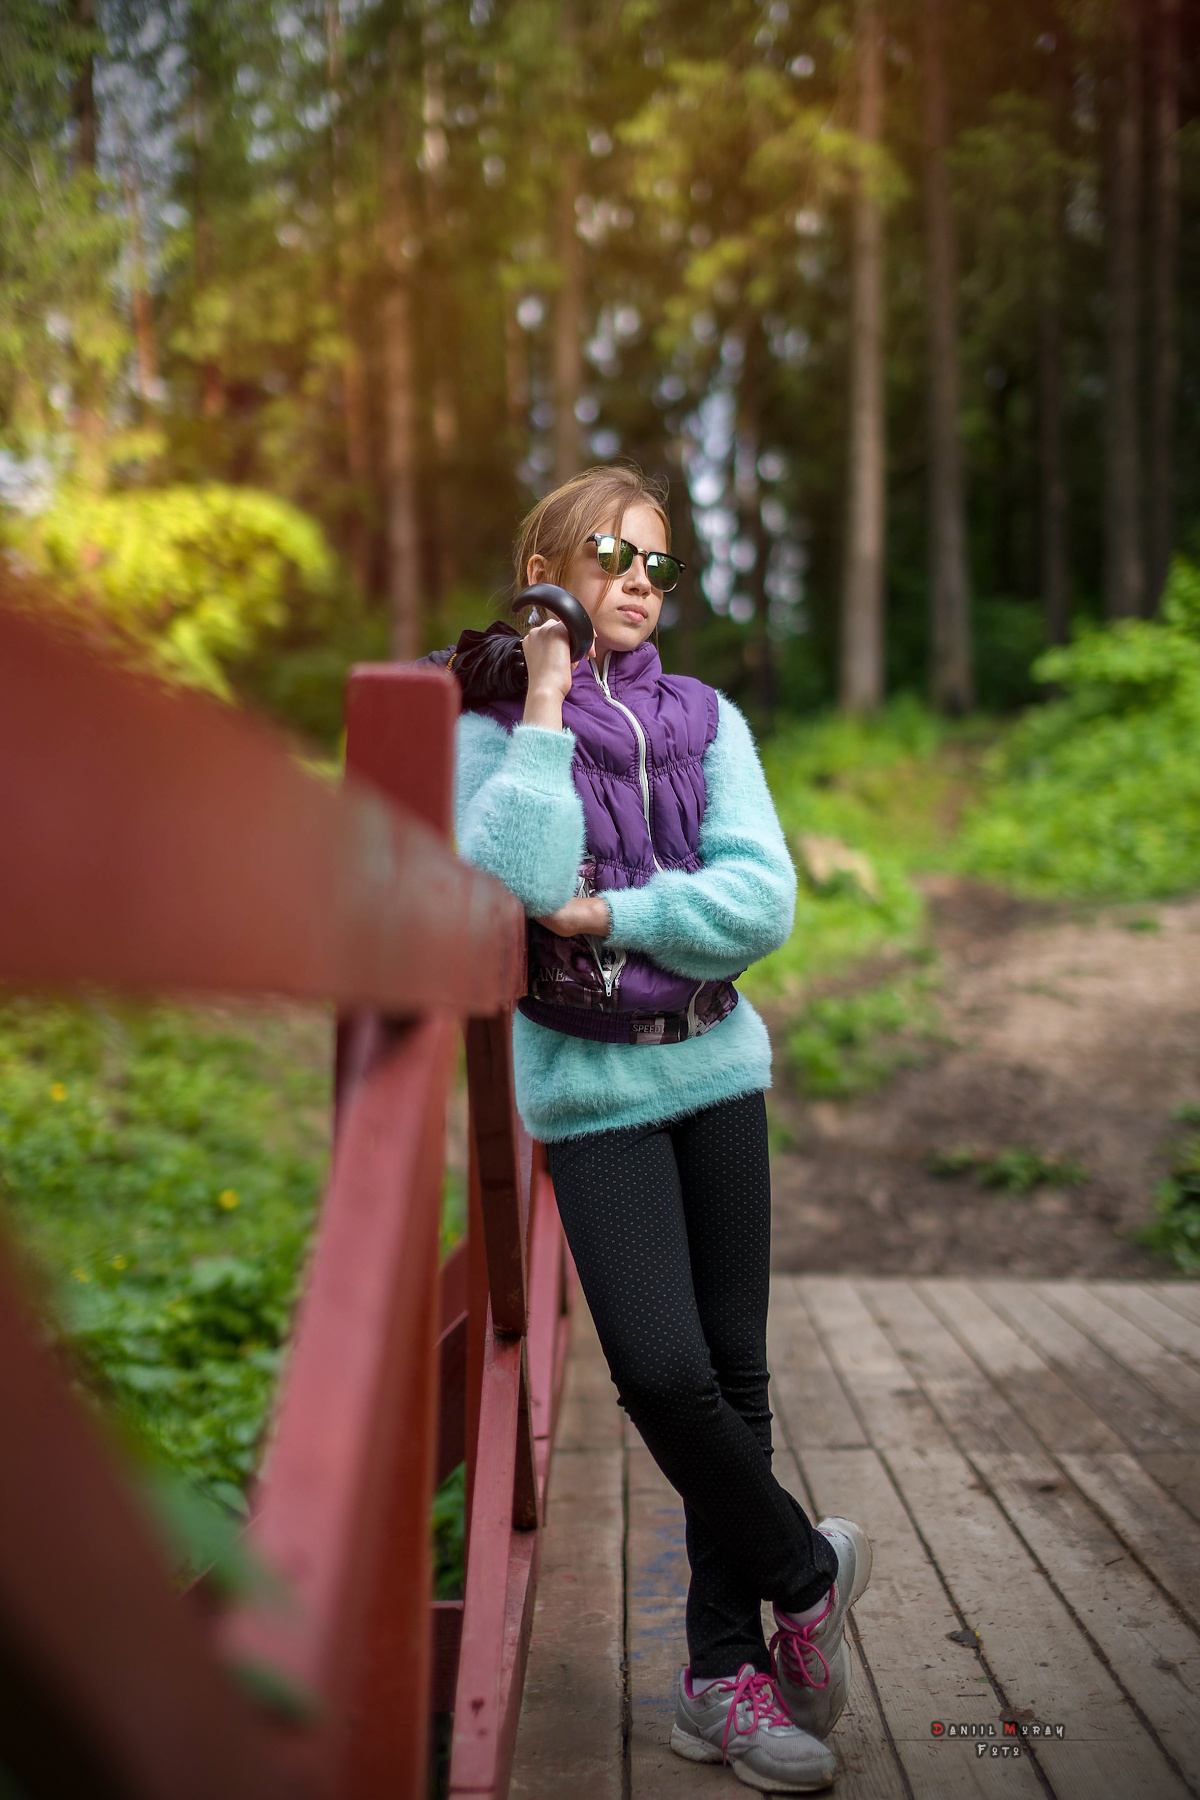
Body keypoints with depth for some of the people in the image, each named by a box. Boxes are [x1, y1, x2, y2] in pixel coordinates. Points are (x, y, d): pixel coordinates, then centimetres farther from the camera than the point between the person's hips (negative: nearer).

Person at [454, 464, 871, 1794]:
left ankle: (723, 1674, 23)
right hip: (592, 1088, -3)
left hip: (717, 1070, 4)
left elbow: (762, 900, -5)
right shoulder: (491, 730, -1)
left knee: (734, 1371, 7)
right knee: (663, 1372, -13)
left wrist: (604, 912, -13)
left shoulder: (706, 721, 7)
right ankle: (803, 1570, 17)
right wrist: (544, 706, -15)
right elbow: (514, 882, -19)